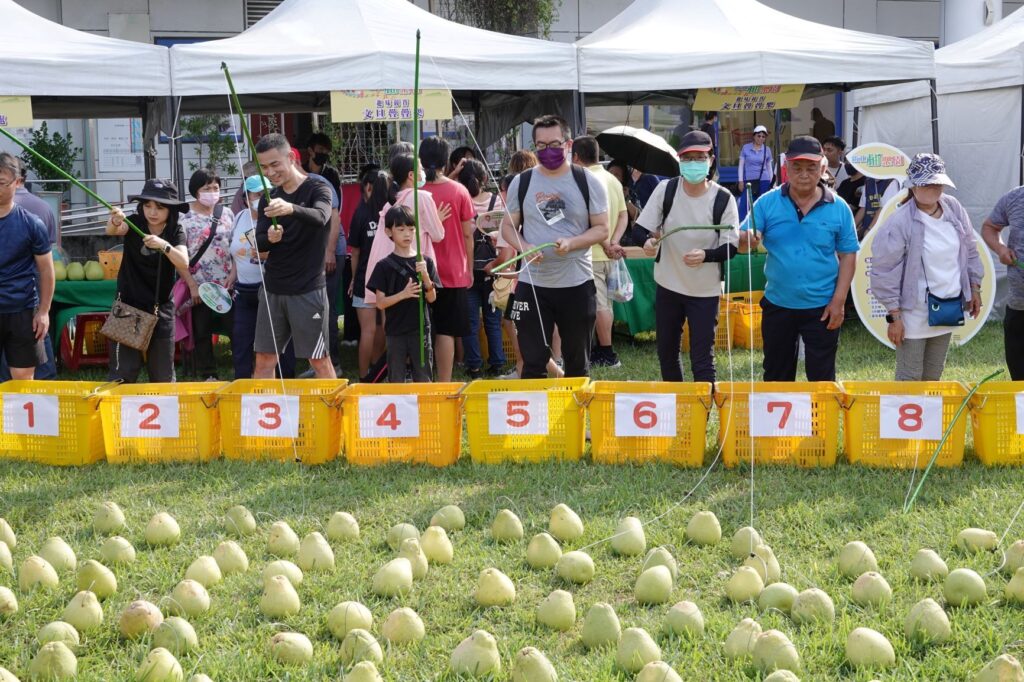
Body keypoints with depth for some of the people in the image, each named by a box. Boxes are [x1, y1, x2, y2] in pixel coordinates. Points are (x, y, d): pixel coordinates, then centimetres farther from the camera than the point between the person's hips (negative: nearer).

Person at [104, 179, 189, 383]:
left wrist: (164, 245, -37)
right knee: (122, 374, -7)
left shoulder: (176, 232, -4)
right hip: (128, 305, -1)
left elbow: (184, 264, -21)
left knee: (163, 377, 7)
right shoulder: (134, 224, -5)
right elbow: (112, 230, -27)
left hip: (161, 308, 1)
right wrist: (115, 222, -50)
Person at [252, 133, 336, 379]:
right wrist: (269, 239, -20)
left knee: (319, 361, -3)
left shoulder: (317, 190, -7)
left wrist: (291, 209, -50)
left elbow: (320, 216, -29)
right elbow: (257, 243, 5)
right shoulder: (269, 198, 10)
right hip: (273, 289, 5)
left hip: (308, 289, -5)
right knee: (264, 360, 6)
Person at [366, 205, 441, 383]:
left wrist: (425, 276, -18)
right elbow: (380, 303, -6)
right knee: (396, 381, 5)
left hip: (420, 329, 1)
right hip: (396, 332, -1)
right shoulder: (385, 266, -2)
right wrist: (403, 294, -21)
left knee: (423, 379, 4)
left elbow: (432, 298, -1)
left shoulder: (425, 262, 2)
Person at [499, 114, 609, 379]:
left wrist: (571, 243, -18)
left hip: (577, 284, -1)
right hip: (532, 284, 1)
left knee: (578, 364, 10)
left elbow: (602, 229, 0)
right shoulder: (521, 182, 5)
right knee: (533, 362, 2)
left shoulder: (588, 183, 0)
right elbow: (508, 227, 9)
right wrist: (525, 248, -13)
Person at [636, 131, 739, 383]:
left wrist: (705, 255, -32)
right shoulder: (666, 190, -5)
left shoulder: (723, 199, -12)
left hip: (705, 290, -3)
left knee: (702, 359, -4)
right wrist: (648, 242, -27)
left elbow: (730, 247, -11)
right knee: (667, 353, 16)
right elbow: (642, 229, -3)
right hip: (668, 285, 3)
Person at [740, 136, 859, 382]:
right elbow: (742, 243, -7)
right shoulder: (767, 203, -3)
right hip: (778, 305, 2)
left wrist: (839, 301, -7)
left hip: (822, 307, -1)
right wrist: (747, 240, -32)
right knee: (776, 377, 13)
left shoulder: (838, 209, -4)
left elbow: (848, 256, -1)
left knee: (822, 378, 4)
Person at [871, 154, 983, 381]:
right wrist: (894, 316, -16)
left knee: (933, 378, 16)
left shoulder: (954, 209, 1)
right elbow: (885, 273, -16)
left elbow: (970, 251, 15)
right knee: (910, 379, -1)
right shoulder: (899, 223, -18)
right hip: (914, 312, -6)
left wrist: (975, 288, 15)